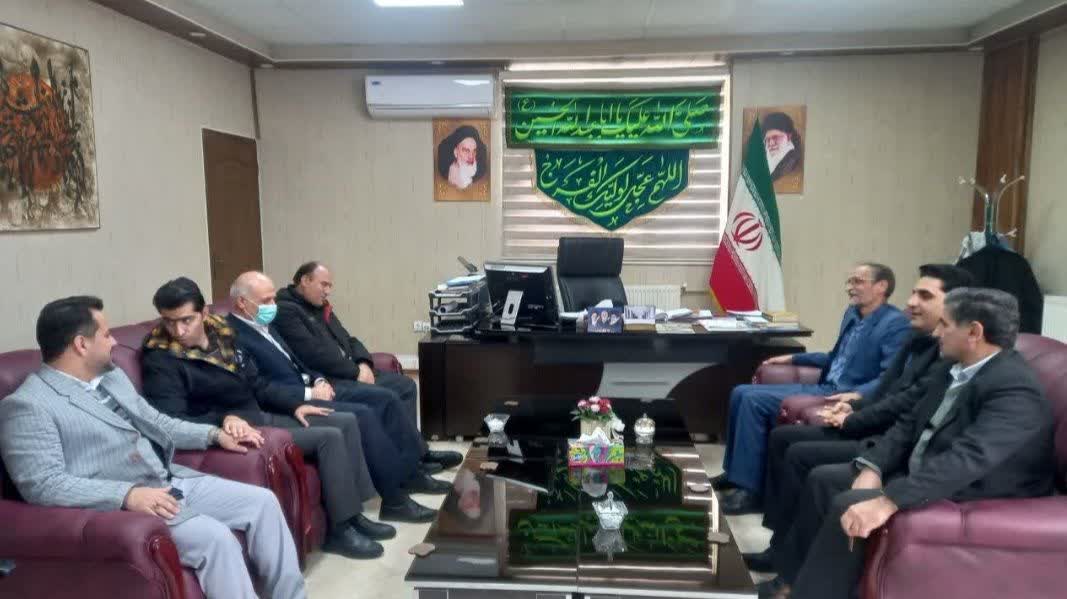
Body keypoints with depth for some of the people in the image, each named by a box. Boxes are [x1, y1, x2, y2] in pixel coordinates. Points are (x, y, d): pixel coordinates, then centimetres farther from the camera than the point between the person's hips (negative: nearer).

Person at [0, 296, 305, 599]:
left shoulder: (112, 376, 16)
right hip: (118, 506, -8)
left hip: (172, 481, 8)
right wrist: (127, 494, -28)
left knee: (263, 501, -2)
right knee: (214, 536, -28)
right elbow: (42, 484, -20)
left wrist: (215, 434, 12)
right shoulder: (27, 406, -10)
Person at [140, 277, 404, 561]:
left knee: (347, 422, 3)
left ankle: (354, 513, 10)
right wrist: (224, 419, -36)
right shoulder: (161, 362, -14)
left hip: (262, 415, 8)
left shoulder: (221, 334, 8)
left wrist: (295, 405, 6)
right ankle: (340, 529, -7)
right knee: (329, 437, -20)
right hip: (234, 430, -8)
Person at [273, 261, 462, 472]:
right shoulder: (286, 311, -10)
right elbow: (315, 354, -20)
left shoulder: (321, 308, 20)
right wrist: (356, 371, -15)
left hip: (350, 373, 10)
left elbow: (347, 340, 20)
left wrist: (363, 364, -1)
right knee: (387, 398, -23)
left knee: (406, 386, 1)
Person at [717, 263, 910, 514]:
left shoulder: (896, 324, -10)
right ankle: (736, 471, 9)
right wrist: (793, 358, 27)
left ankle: (750, 488, -15)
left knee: (754, 400, -21)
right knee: (741, 393, -1)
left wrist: (855, 396, -35)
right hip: (822, 388, 9)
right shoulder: (852, 314, 17)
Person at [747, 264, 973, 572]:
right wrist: (855, 407, -2)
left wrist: (851, 421, -11)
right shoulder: (919, 340, 13)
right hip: (874, 430, 10)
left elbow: (906, 403, -21)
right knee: (782, 436, 4)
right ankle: (782, 539, 9)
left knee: (800, 454, -20)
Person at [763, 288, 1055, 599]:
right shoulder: (956, 369, 7)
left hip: (971, 497, -9)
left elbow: (970, 458, -35)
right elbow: (909, 423, 9)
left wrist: (889, 501, -41)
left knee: (849, 505, -25)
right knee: (824, 479, 4)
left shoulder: (1014, 387, -23)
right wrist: (872, 467, -9)